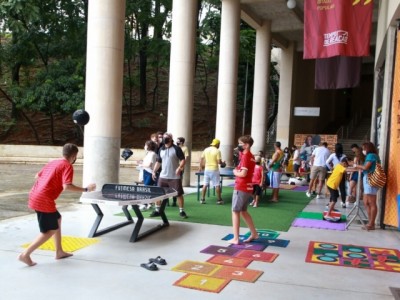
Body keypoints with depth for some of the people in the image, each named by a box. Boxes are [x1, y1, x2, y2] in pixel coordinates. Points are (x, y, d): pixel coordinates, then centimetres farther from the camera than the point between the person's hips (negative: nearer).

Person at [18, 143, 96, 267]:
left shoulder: (53, 162, 16)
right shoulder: (67, 166, -9)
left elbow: (37, 176, 26)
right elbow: (67, 186, -23)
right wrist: (85, 189, -15)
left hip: (35, 196, 9)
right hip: (44, 201, -9)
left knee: (57, 219, 22)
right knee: (51, 230, 2)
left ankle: (59, 252, 27)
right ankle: (25, 254, 0)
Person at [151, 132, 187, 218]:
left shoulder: (176, 149, -6)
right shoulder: (161, 149, 10)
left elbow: (183, 160, -8)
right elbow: (158, 162, 18)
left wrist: (180, 167, -25)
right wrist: (154, 171, 11)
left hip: (174, 177, -4)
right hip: (163, 176, 5)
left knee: (179, 194, 1)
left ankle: (182, 211, 13)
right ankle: (157, 210, 17)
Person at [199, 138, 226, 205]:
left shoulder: (206, 149, 5)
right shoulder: (217, 151, -10)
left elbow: (201, 159, 7)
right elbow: (219, 161, -14)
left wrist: (200, 166, 18)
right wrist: (223, 163, 6)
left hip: (207, 169, 5)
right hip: (214, 169, -5)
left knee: (205, 184, 8)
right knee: (217, 185, 4)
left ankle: (202, 199, 9)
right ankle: (219, 200, 10)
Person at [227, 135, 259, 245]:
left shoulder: (245, 156, -16)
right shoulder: (250, 156, 13)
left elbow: (243, 173, -23)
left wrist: (235, 172, -6)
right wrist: (237, 170, 0)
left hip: (241, 188, -9)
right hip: (247, 187, 9)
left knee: (235, 212, 0)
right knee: (243, 211, 20)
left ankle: (235, 239, 3)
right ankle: (254, 233, 25)